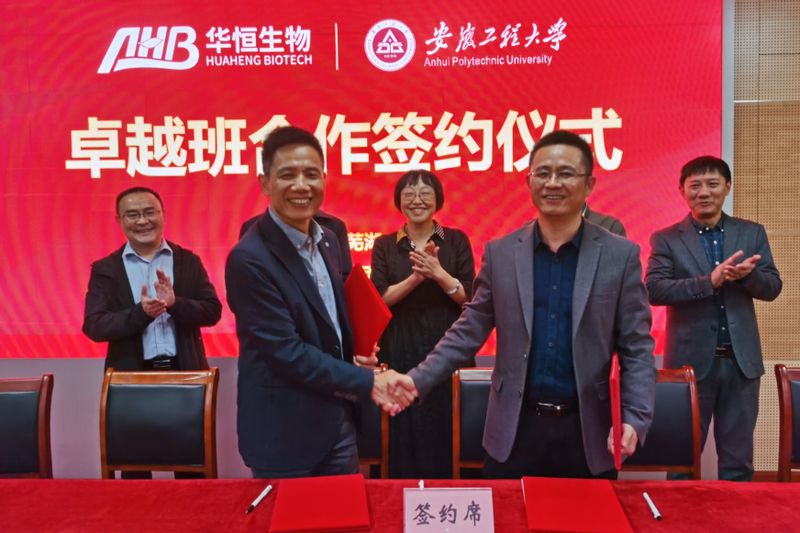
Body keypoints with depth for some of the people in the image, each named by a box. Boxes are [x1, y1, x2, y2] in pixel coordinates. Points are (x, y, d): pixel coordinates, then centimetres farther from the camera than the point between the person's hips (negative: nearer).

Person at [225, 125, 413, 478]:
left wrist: (357, 353, -3)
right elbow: (286, 352, -22)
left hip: (339, 421, 7)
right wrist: (367, 382, -17)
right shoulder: (250, 259, -20)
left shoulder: (327, 240, 5)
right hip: (285, 433, -7)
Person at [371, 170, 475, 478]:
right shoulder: (384, 245, 5)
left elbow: (469, 298, -3)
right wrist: (416, 277, -18)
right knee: (404, 438, 5)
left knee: (447, 437, 3)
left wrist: (438, 272, -20)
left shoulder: (457, 241, 4)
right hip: (401, 353, 0)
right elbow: (379, 299, -4)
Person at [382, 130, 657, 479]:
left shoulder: (621, 255, -2)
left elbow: (636, 349, -1)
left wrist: (634, 419, -15)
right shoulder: (500, 253, 2)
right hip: (515, 430, 1)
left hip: (586, 432, 0)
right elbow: (470, 330, 4)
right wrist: (419, 379, -7)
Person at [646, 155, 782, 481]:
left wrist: (747, 274, -18)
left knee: (738, 458, 13)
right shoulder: (666, 239, -1)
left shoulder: (752, 233, 8)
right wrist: (710, 280, -24)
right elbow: (654, 289, -13)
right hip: (690, 360, -2)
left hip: (741, 360, 3)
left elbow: (772, 287, 4)